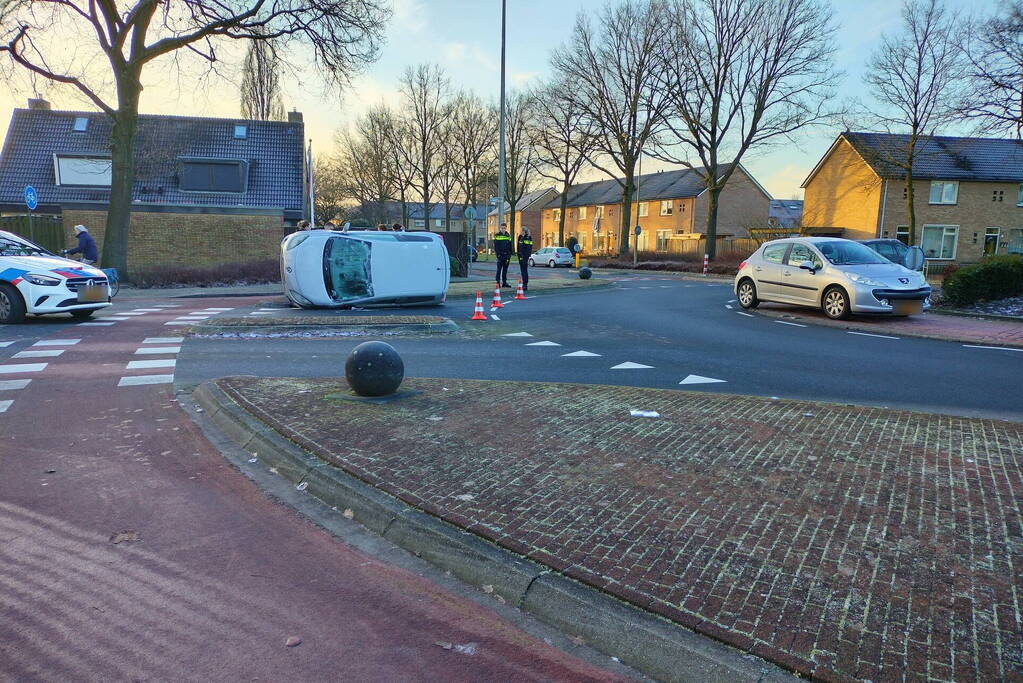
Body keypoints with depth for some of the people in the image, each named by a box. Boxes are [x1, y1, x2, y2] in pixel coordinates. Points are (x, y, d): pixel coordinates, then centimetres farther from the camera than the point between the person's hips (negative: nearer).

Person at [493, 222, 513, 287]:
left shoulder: (508, 236, 11)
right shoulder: (497, 236, -1)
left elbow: (510, 246, 13)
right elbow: (495, 246, -5)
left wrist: (509, 255, 5)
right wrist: (498, 254, -13)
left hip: (507, 255, 4)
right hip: (500, 255, -4)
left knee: (505, 269, 8)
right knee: (499, 269, -4)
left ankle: (504, 282, 14)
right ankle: (498, 282, -2)